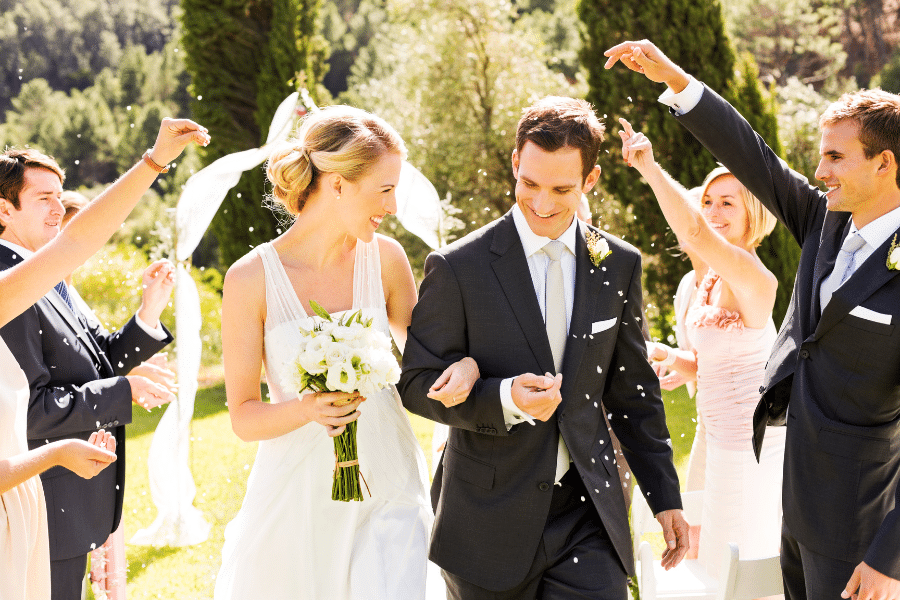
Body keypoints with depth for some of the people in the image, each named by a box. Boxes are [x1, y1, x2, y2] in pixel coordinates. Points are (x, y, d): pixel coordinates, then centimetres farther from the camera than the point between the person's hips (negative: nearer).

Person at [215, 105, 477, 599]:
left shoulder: (385, 259, 0)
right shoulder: (251, 279, -9)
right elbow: (243, 417, -4)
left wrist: (465, 364, -9)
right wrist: (305, 409, -24)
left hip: (386, 495, 2)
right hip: (297, 498, -2)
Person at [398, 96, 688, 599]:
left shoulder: (619, 265, 4)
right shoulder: (457, 268, -8)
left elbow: (634, 391, 11)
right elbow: (419, 384, -5)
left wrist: (666, 498, 12)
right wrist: (504, 399, -23)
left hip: (588, 519, 2)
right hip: (490, 526, -2)